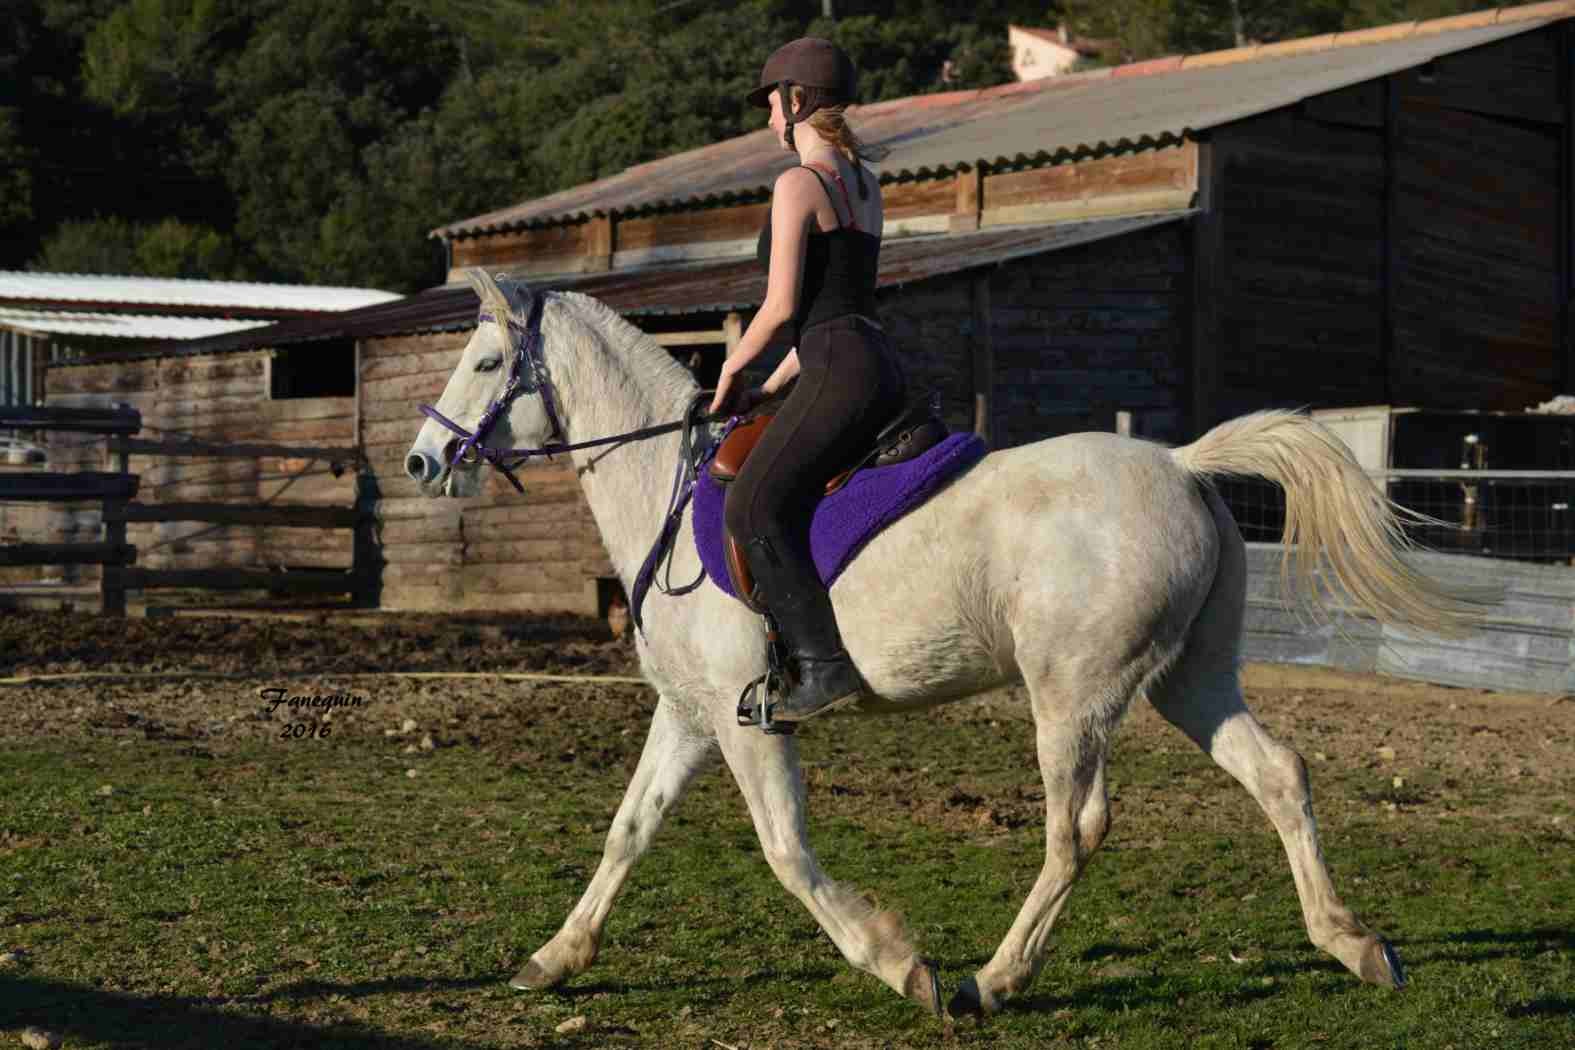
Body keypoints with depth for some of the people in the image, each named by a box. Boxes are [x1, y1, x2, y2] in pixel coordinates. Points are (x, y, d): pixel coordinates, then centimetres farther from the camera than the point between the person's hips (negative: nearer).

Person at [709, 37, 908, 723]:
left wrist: (731, 371, 4)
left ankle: (825, 664, -26)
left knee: (752, 507, -17)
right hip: (878, 367, 10)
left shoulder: (799, 184, -8)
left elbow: (782, 307, -13)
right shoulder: (863, 183, 20)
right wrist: (769, 389, 23)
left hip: (841, 374, -10)